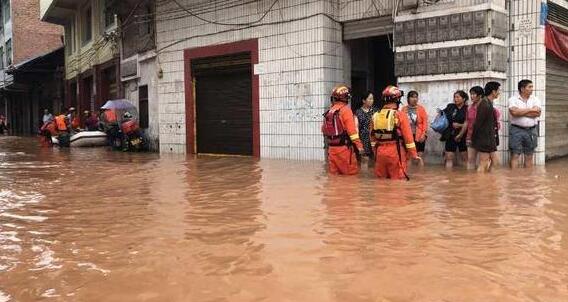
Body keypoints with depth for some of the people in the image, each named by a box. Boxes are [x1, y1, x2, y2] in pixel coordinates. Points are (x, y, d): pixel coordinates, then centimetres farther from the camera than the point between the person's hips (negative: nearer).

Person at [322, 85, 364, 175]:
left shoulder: (329, 112, 8)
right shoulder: (345, 110, -11)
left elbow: (323, 129, 13)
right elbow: (352, 130, -16)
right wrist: (359, 145, -13)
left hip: (331, 148, 7)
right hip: (344, 148, -7)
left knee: (334, 174, 14)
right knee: (351, 173, 2)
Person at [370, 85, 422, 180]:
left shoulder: (375, 116, 5)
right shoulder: (400, 115, -11)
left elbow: (373, 137, 12)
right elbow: (408, 137, -10)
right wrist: (414, 154, -3)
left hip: (380, 152, 5)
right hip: (396, 152, -5)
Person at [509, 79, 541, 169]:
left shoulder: (535, 100, 8)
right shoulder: (513, 99, -1)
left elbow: (537, 113, -8)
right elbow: (514, 112, -19)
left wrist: (521, 112, -11)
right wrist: (530, 109, -10)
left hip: (531, 131, 4)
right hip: (516, 130, -3)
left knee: (529, 156, 9)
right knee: (515, 155, -3)